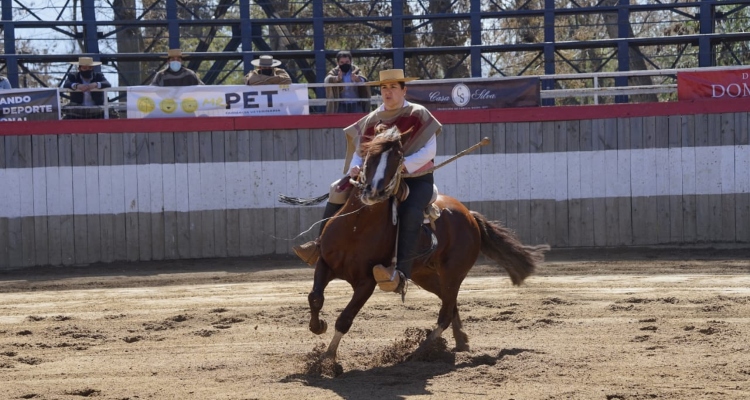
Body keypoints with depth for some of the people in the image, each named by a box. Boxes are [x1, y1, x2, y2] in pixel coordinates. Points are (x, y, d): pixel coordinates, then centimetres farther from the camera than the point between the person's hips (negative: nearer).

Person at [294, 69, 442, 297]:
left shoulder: (419, 115, -6)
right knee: (339, 190, -7)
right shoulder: (372, 120, 9)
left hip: (416, 178, -6)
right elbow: (360, 151, 9)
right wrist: (355, 167, -15)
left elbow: (429, 150, -14)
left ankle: (401, 274, -48)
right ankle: (321, 245, -1)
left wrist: (403, 164, -29)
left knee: (410, 213, -36)